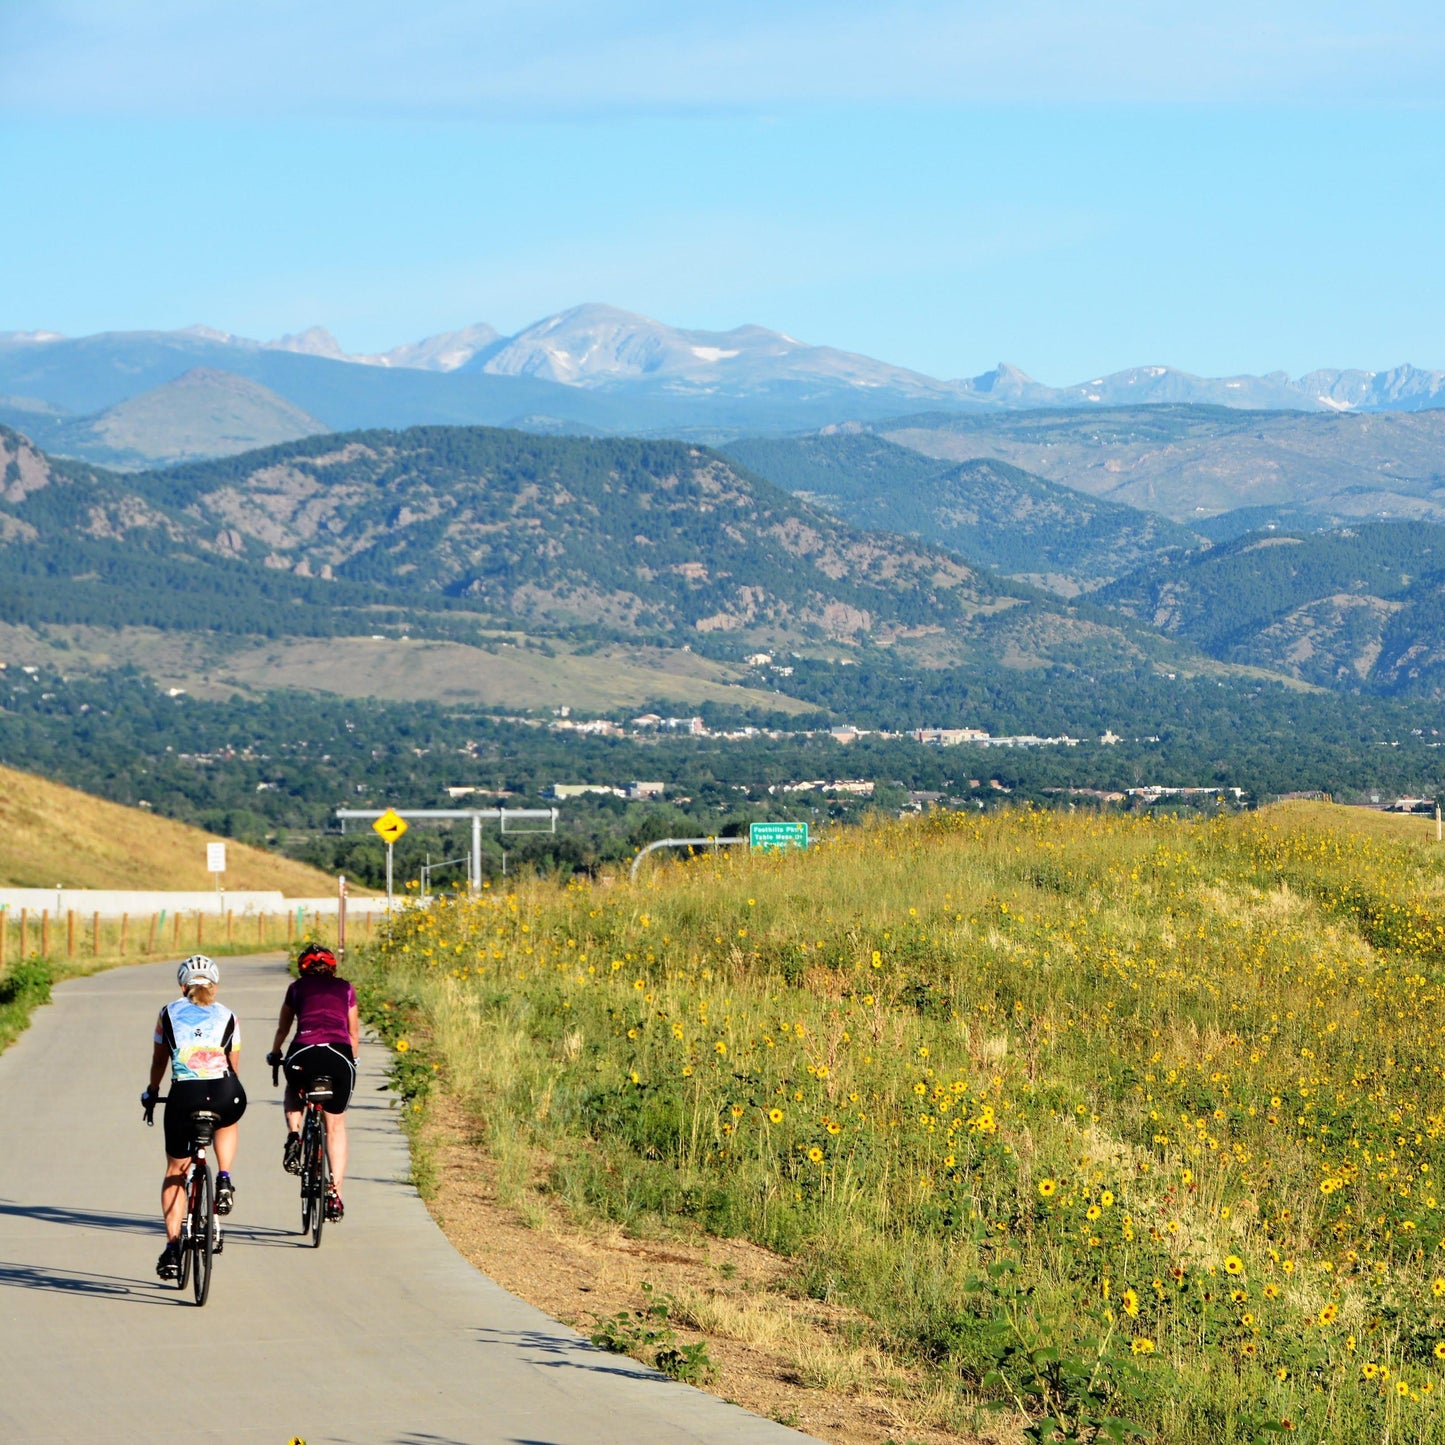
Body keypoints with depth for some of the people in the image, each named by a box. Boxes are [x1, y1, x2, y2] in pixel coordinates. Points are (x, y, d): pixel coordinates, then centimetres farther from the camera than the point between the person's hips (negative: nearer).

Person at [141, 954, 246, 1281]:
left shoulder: (168, 1013, 18)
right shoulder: (227, 1017, 19)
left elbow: (159, 1061, 27)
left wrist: (152, 1092, 45)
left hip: (184, 1095, 0)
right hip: (226, 1095, 0)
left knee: (175, 1172, 18)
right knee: (227, 1122, 39)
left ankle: (172, 1246, 8)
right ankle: (224, 1180, 17)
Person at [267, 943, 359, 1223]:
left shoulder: (297, 988, 21)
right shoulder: (345, 989, 23)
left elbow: (283, 1028, 32)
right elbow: (354, 1032, 30)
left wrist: (275, 1054, 51)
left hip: (304, 1052, -1)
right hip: (340, 1053, 1)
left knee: (294, 1091, 35)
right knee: (336, 1125, 16)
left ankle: (293, 1135, 9)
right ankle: (335, 1193, 9)